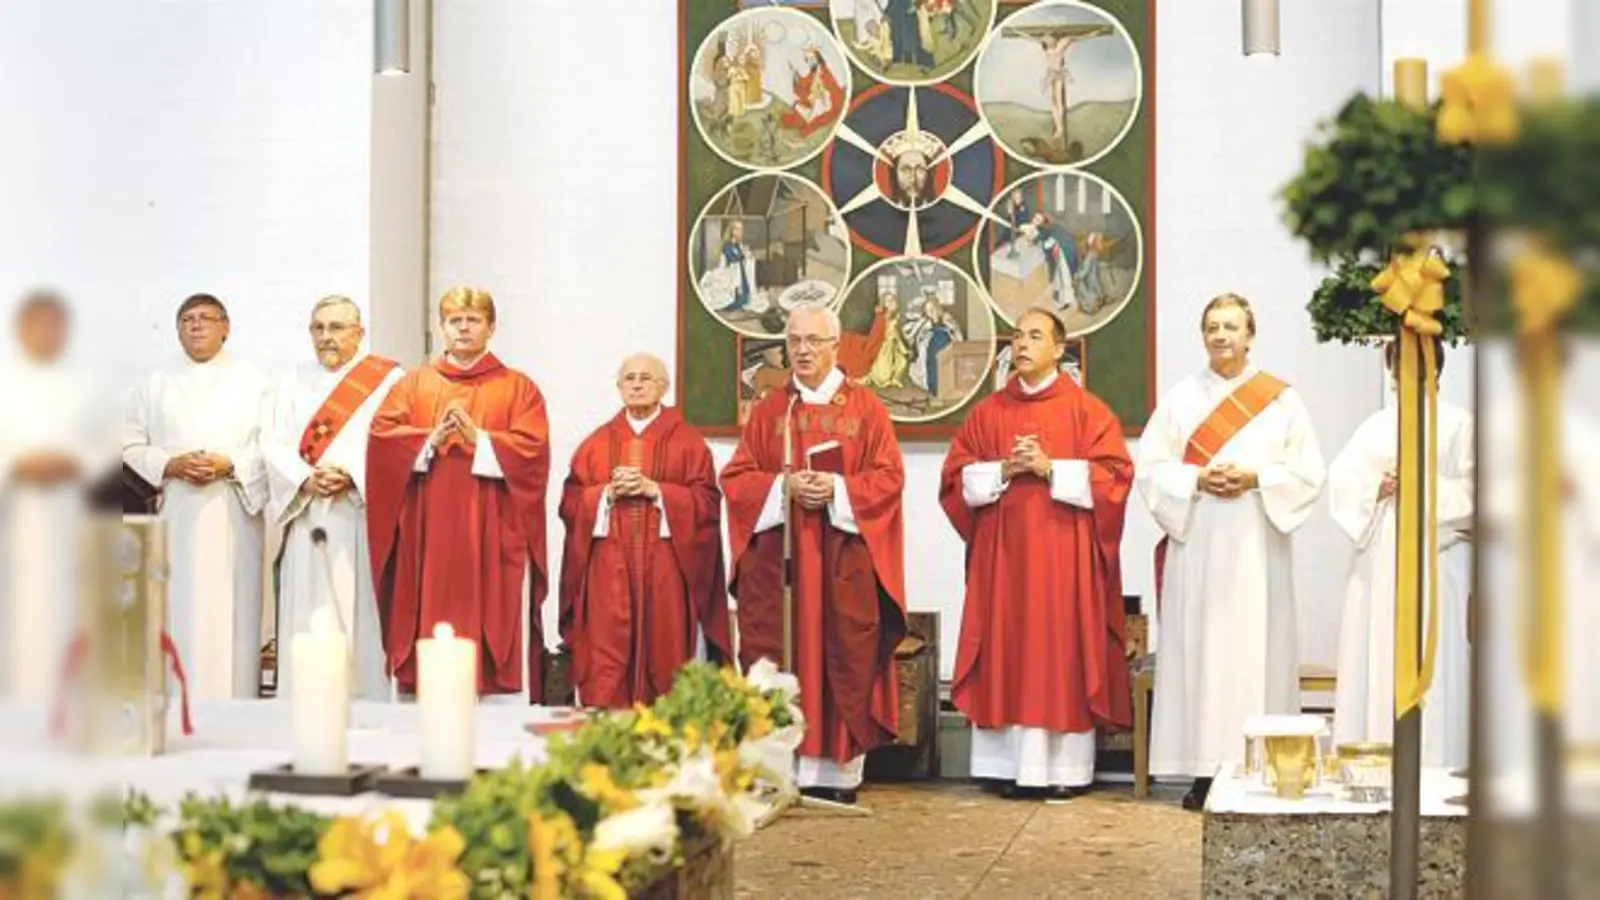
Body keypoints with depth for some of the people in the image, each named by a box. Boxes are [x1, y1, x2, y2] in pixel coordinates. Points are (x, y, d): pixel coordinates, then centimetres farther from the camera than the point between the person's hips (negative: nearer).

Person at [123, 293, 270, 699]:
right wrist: (171, 465, -9)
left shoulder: (252, 380, 8)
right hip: (176, 513, 1)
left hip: (233, 512, -1)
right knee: (179, 610, -3)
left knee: (231, 611, -4)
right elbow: (132, 445, 8)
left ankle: (234, 705, 0)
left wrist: (230, 465, -14)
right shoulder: (156, 383, 13)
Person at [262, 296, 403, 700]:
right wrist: (306, 481, -10)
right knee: (305, 626, 2)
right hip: (307, 522, 4)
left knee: (362, 620, -5)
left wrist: (352, 478, -17)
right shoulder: (294, 383, 16)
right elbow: (274, 445, 6)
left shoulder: (388, 380, 3)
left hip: (364, 517, -3)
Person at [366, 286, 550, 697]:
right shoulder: (414, 384, 16)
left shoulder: (518, 388, 10)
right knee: (431, 614, -3)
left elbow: (533, 448, -4)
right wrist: (432, 439, -12)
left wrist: (478, 438, -13)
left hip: (491, 535, -1)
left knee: (488, 612, -6)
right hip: (428, 532, 2)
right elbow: (381, 436, 2)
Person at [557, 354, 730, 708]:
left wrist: (655, 489, -11)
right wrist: (608, 492, -10)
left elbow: (707, 501, -2)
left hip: (664, 569, -1)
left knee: (662, 657, -2)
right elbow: (570, 502, 7)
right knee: (605, 665, -5)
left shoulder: (686, 442, 7)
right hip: (608, 570, 1)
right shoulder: (597, 443, 13)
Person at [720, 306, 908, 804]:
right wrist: (784, 486, -11)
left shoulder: (865, 408, 7)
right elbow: (735, 478, 6)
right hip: (776, 556, 1)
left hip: (844, 560, -1)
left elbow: (889, 476, 0)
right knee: (778, 663, -3)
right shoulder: (768, 410, 12)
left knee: (844, 661, -3)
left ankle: (839, 771, 3)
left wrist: (837, 489, -15)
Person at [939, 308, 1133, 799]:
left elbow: (1113, 474, -5)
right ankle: (1015, 764, 4)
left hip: (1064, 554, -3)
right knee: (1008, 654, 0)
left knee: (1063, 649, -3)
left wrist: (1051, 469, -13)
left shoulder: (1086, 410, 3)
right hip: (1003, 553, 3)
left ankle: (1065, 767, 1)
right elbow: (957, 476, 9)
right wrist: (1003, 471, -8)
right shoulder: (987, 412, 12)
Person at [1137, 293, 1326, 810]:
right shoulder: (1181, 398, 9)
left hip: (1257, 548, -1)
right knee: (1198, 649, -2)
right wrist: (1197, 480, -11)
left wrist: (1255, 479, -12)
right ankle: (1203, 772, 1)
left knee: (1256, 648, -3)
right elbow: (1150, 468, 5)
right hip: (1196, 545, 1)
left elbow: (1309, 473, 3)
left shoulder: (1281, 400, 7)